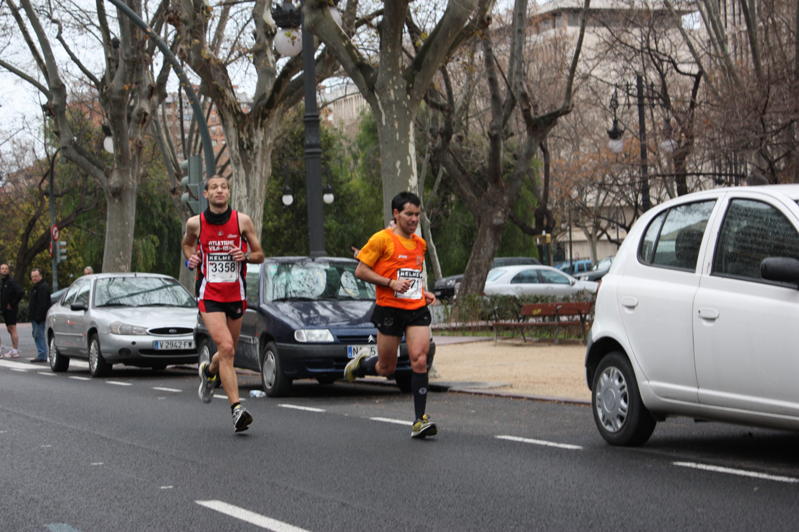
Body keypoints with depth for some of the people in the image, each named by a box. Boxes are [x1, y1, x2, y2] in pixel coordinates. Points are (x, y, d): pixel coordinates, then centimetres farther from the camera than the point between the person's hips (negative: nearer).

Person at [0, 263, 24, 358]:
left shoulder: (11, 281, -13)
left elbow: (20, 292, -24)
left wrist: (12, 304, -16)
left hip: (11, 309, -9)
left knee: (12, 329, -7)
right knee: (9, 330, 12)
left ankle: (16, 351, -4)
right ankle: (13, 350, 17)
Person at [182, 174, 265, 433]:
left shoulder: (242, 221, -1)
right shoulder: (195, 223, -1)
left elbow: (260, 255, 7)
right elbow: (187, 242, 22)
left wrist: (245, 256, -15)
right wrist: (190, 258, 0)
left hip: (235, 294, 3)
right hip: (209, 295, -2)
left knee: (229, 352, 14)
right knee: (226, 348, -19)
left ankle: (209, 371, 51)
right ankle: (236, 408, -21)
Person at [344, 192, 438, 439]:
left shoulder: (420, 244, 15)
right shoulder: (382, 239, -5)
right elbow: (360, 271, -7)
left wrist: (424, 292, 12)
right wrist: (392, 283, -16)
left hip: (417, 310, 4)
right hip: (389, 309, -4)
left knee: (419, 360, -12)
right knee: (387, 368, 5)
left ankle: (420, 420, -9)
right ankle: (360, 364, 40)